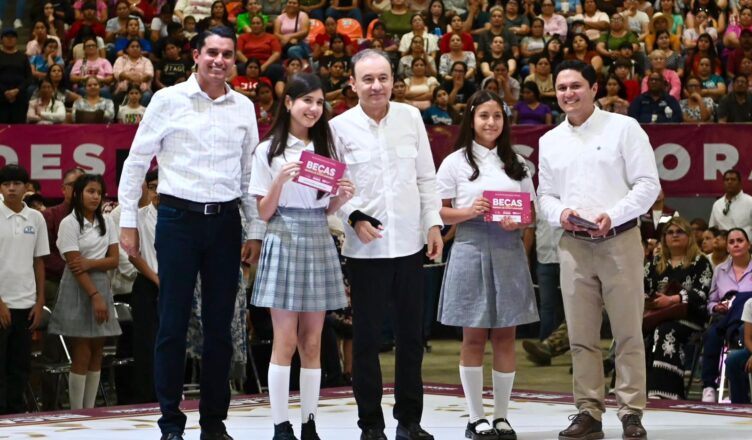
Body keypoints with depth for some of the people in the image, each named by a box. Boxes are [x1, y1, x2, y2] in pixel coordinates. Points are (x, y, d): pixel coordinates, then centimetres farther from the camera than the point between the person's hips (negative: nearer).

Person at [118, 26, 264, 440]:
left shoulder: (243, 107, 8)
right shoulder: (169, 100, -1)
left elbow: (250, 172, 13)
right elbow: (137, 161, 2)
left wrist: (255, 230, 9)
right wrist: (128, 220, 0)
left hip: (225, 221, 3)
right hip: (178, 219, -3)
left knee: (219, 325, 7)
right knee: (173, 323, -1)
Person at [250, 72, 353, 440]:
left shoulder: (326, 147, 12)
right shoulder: (269, 150, 0)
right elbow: (264, 213, -2)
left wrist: (342, 198, -4)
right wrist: (280, 181, -17)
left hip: (318, 243, 4)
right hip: (284, 241, -4)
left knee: (312, 341, 5)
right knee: (285, 341, -5)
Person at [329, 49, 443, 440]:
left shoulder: (410, 118, 6)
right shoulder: (340, 127, -3)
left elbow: (426, 178, 10)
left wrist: (434, 223, 4)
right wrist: (354, 217, -15)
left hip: (410, 242, 3)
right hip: (365, 247, -3)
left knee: (411, 334, 9)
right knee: (367, 337, 2)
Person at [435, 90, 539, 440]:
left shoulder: (516, 162, 12)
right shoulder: (455, 162, 3)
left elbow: (530, 212, 13)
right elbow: (440, 213, 0)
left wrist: (518, 222, -8)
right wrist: (470, 212, -17)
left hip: (508, 251, 3)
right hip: (471, 250, -3)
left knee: (505, 336, 5)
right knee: (473, 337, 2)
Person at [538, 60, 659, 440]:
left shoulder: (623, 128, -1)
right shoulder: (550, 141, 13)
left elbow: (648, 184, -5)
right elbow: (545, 194, 17)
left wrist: (613, 215, -17)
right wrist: (560, 213, -6)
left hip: (619, 239, -4)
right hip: (574, 244, 4)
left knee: (628, 332, -2)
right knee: (581, 335, 5)